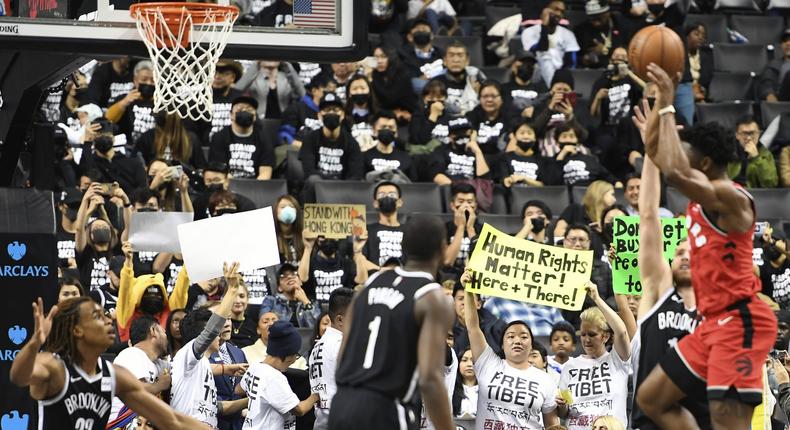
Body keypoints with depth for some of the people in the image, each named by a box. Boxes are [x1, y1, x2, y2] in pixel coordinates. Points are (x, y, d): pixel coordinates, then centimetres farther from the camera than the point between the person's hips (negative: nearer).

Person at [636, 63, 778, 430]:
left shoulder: (731, 197, -15)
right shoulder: (702, 193, 14)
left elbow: (674, 172, -31)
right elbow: (654, 150, 25)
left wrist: (668, 107, -23)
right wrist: (661, 98, 15)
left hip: (739, 321, -10)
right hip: (714, 321, 10)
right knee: (652, 399, 13)